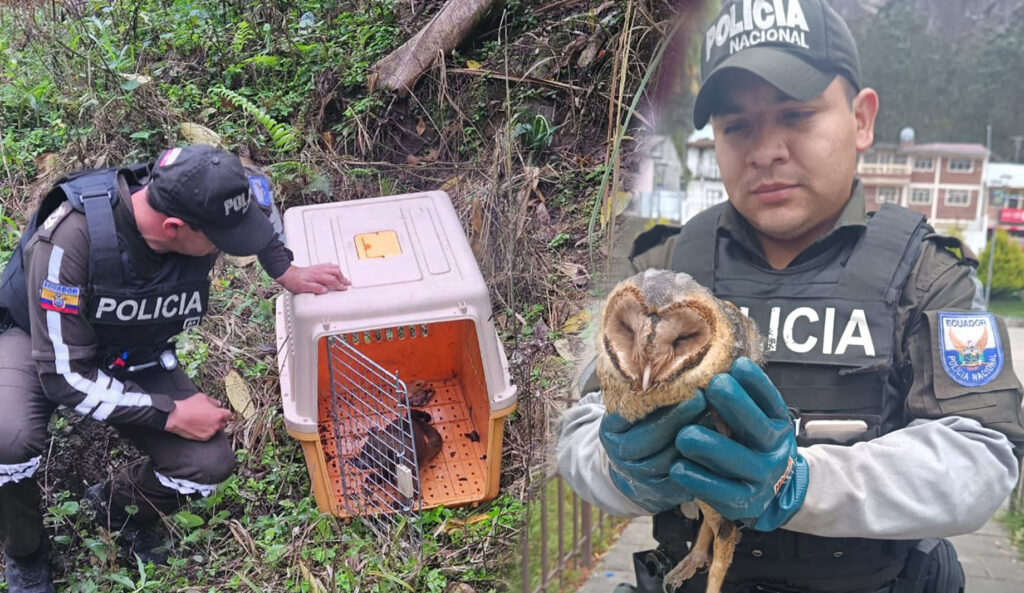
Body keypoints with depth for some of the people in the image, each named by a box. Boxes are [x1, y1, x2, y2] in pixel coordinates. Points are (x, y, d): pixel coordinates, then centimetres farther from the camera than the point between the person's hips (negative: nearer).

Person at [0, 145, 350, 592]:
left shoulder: (201, 209, -24)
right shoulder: (70, 239, -37)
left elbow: (246, 208, 3)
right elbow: (64, 374, -30)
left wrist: (285, 272, -8)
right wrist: (170, 415, -28)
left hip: (133, 356, 4)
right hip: (42, 345, -4)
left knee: (210, 465, -16)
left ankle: (116, 505, 18)